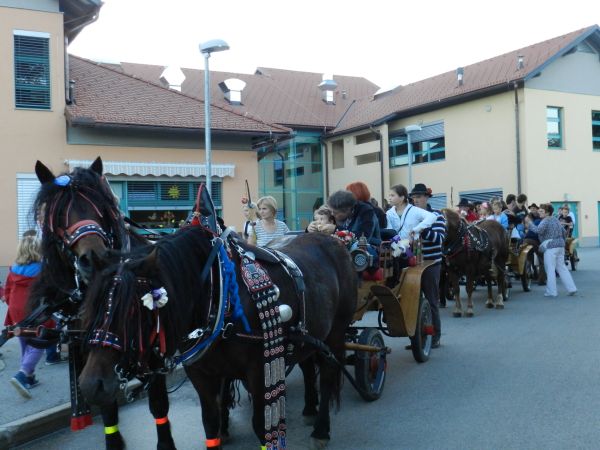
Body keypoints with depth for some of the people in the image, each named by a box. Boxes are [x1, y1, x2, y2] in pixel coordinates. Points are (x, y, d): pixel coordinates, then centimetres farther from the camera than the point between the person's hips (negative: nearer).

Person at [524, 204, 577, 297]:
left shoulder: (545, 221, -10)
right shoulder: (555, 219, 17)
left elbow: (538, 230, -27)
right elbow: (563, 231, 24)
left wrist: (529, 223, -19)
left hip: (550, 247, -9)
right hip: (560, 246, 9)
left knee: (550, 269, -3)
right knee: (562, 268, 13)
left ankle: (551, 291, -1)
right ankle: (571, 288, 11)